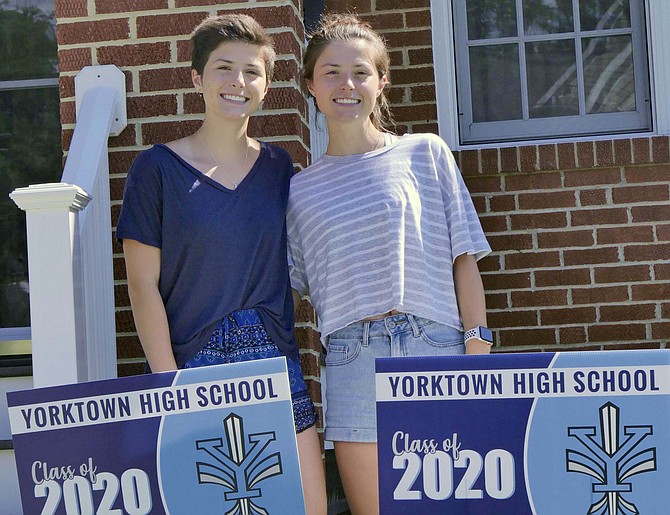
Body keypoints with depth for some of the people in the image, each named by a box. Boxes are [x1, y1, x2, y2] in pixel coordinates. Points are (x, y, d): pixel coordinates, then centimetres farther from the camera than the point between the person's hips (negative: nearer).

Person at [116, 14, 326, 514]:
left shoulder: (278, 166, 10)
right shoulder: (157, 167, -2)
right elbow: (143, 285, -4)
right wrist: (169, 381, -10)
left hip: (276, 360, 4)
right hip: (194, 362, -3)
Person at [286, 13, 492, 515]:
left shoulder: (425, 154, 7)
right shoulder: (302, 188, 10)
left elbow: (463, 259, 5)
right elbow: (293, 286, 13)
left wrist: (478, 351, -2)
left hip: (436, 346, -1)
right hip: (353, 361, 1)